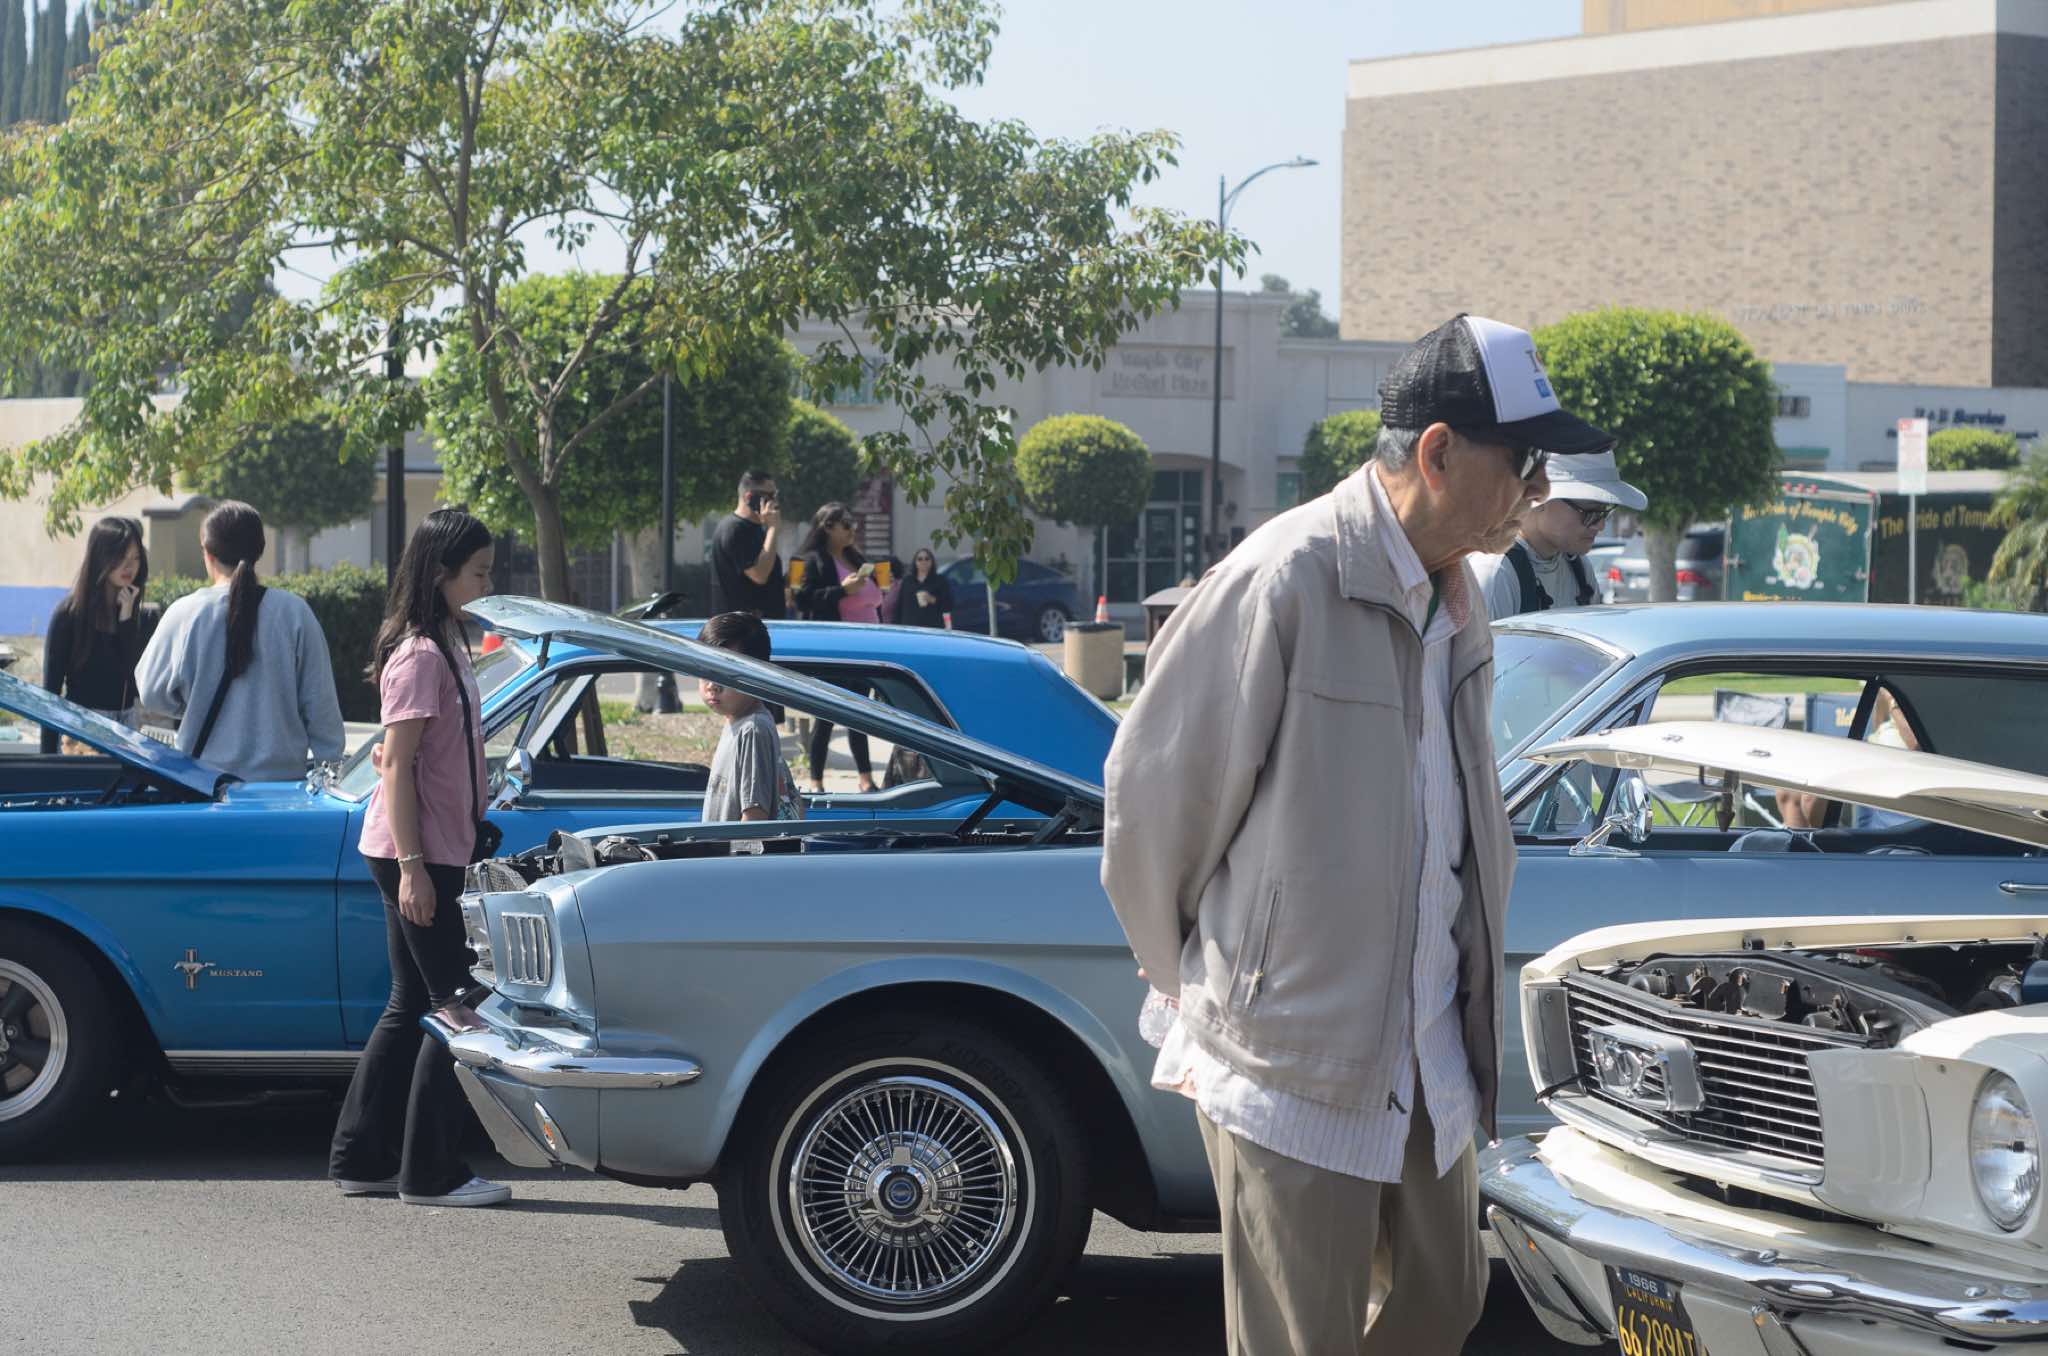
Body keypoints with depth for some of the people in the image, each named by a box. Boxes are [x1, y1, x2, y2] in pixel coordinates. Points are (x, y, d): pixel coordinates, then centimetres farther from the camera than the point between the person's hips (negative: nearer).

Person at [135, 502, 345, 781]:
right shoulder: (295, 613, -4)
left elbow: (151, 693, 8)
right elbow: (320, 703, 0)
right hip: (283, 777, 0)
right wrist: (331, 768, 10)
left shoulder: (184, 614, -4)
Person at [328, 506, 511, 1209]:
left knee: (412, 1007, 14)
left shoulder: (446, 648, 13)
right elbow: (397, 766, -19)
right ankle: (430, 1173, -1)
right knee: (456, 1009, -6)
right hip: (415, 856, -10)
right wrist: (413, 867, -22)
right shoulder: (421, 656, -16)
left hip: (433, 852, 10)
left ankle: (360, 1159, 19)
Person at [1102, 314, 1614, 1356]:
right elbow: (1150, 791, -10)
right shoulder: (1282, 583, -17)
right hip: (1291, 1063, -8)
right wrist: (1190, 984, 2)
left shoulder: (1453, 598, 11)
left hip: (1429, 1059, 8)